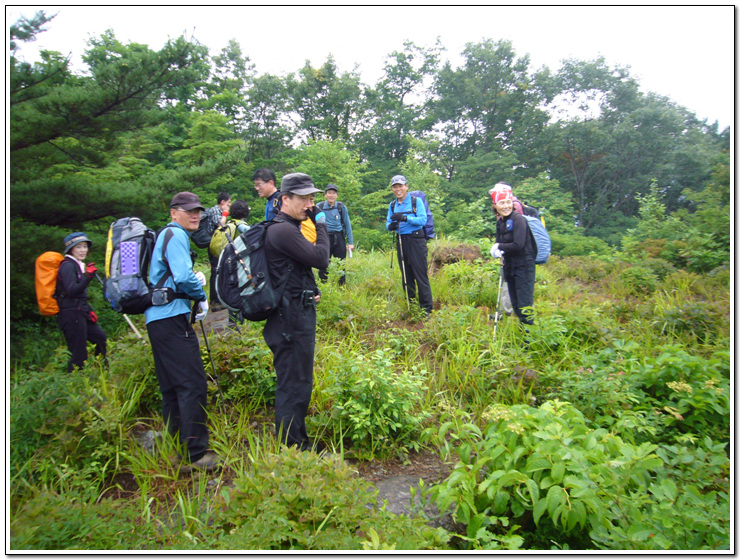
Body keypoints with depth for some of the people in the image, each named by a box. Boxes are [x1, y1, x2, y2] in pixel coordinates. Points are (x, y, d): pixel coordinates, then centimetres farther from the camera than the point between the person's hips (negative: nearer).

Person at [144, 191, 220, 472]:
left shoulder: (166, 235, 22)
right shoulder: (176, 235, -9)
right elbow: (183, 278, -19)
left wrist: (195, 278, 13)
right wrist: (202, 297, -2)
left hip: (158, 318, 11)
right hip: (171, 317, -11)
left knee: (172, 386, 15)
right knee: (193, 385, -10)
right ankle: (196, 454, -6)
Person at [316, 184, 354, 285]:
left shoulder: (341, 207, 4)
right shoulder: (319, 206, 3)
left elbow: (347, 224, 8)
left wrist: (350, 242, 4)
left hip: (339, 239, 1)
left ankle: (342, 286, 18)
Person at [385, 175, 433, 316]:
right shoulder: (392, 205, 14)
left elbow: (423, 220, -13)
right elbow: (388, 223, 12)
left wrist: (405, 218, -23)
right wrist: (390, 226, -12)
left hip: (416, 240, -6)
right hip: (401, 241, 6)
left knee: (420, 275, -7)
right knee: (406, 276, 10)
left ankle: (426, 309, -3)